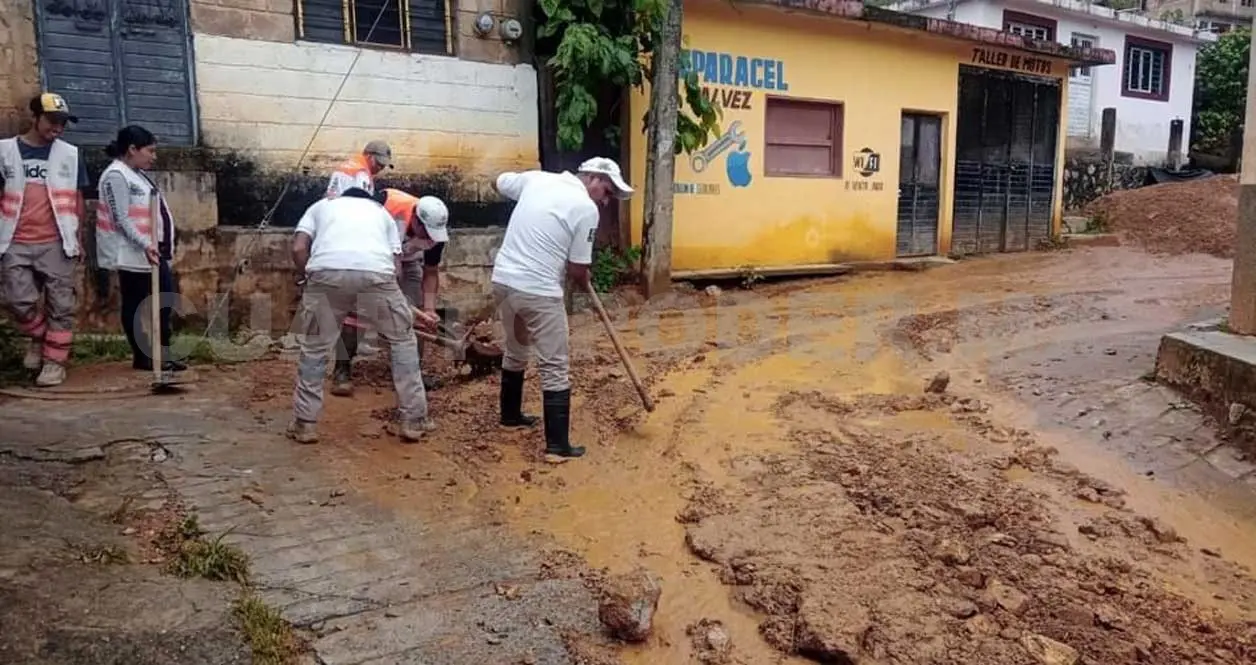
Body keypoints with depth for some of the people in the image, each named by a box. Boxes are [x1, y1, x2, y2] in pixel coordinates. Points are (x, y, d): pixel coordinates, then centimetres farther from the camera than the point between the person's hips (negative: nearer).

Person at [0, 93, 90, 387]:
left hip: (56, 242, 0)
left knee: (60, 304, 0)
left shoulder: (69, 154, 7)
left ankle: (55, 361, 8)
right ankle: (38, 337, 24)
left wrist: (77, 237, 9)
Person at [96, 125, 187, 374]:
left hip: (154, 251, 10)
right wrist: (145, 246, -27)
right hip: (134, 254, -10)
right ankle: (142, 357, 7)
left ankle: (161, 355, 15)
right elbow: (122, 219, -20)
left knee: (165, 300, 8)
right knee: (136, 304, 0)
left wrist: (157, 246, 18)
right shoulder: (116, 176, -14)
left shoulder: (137, 174, 16)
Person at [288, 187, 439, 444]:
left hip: (326, 271, 0)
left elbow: (298, 249, 16)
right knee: (403, 340, 20)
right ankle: (414, 420, 22)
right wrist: (410, 311, 34)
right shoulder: (382, 212, 36)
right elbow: (396, 266, 25)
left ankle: (305, 423, 26)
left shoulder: (321, 205, 34)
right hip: (376, 272, 0)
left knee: (314, 347, 21)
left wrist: (311, 279, 29)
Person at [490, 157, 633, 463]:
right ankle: (558, 446, 4)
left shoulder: (536, 178, 8)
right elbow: (577, 270, -7)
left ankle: (510, 414, 44)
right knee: (554, 368, 2)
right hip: (538, 291, -7)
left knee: (515, 352, 27)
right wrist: (586, 282, 16)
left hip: (503, 279, 7)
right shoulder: (586, 208, -10)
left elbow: (501, 181, 28)